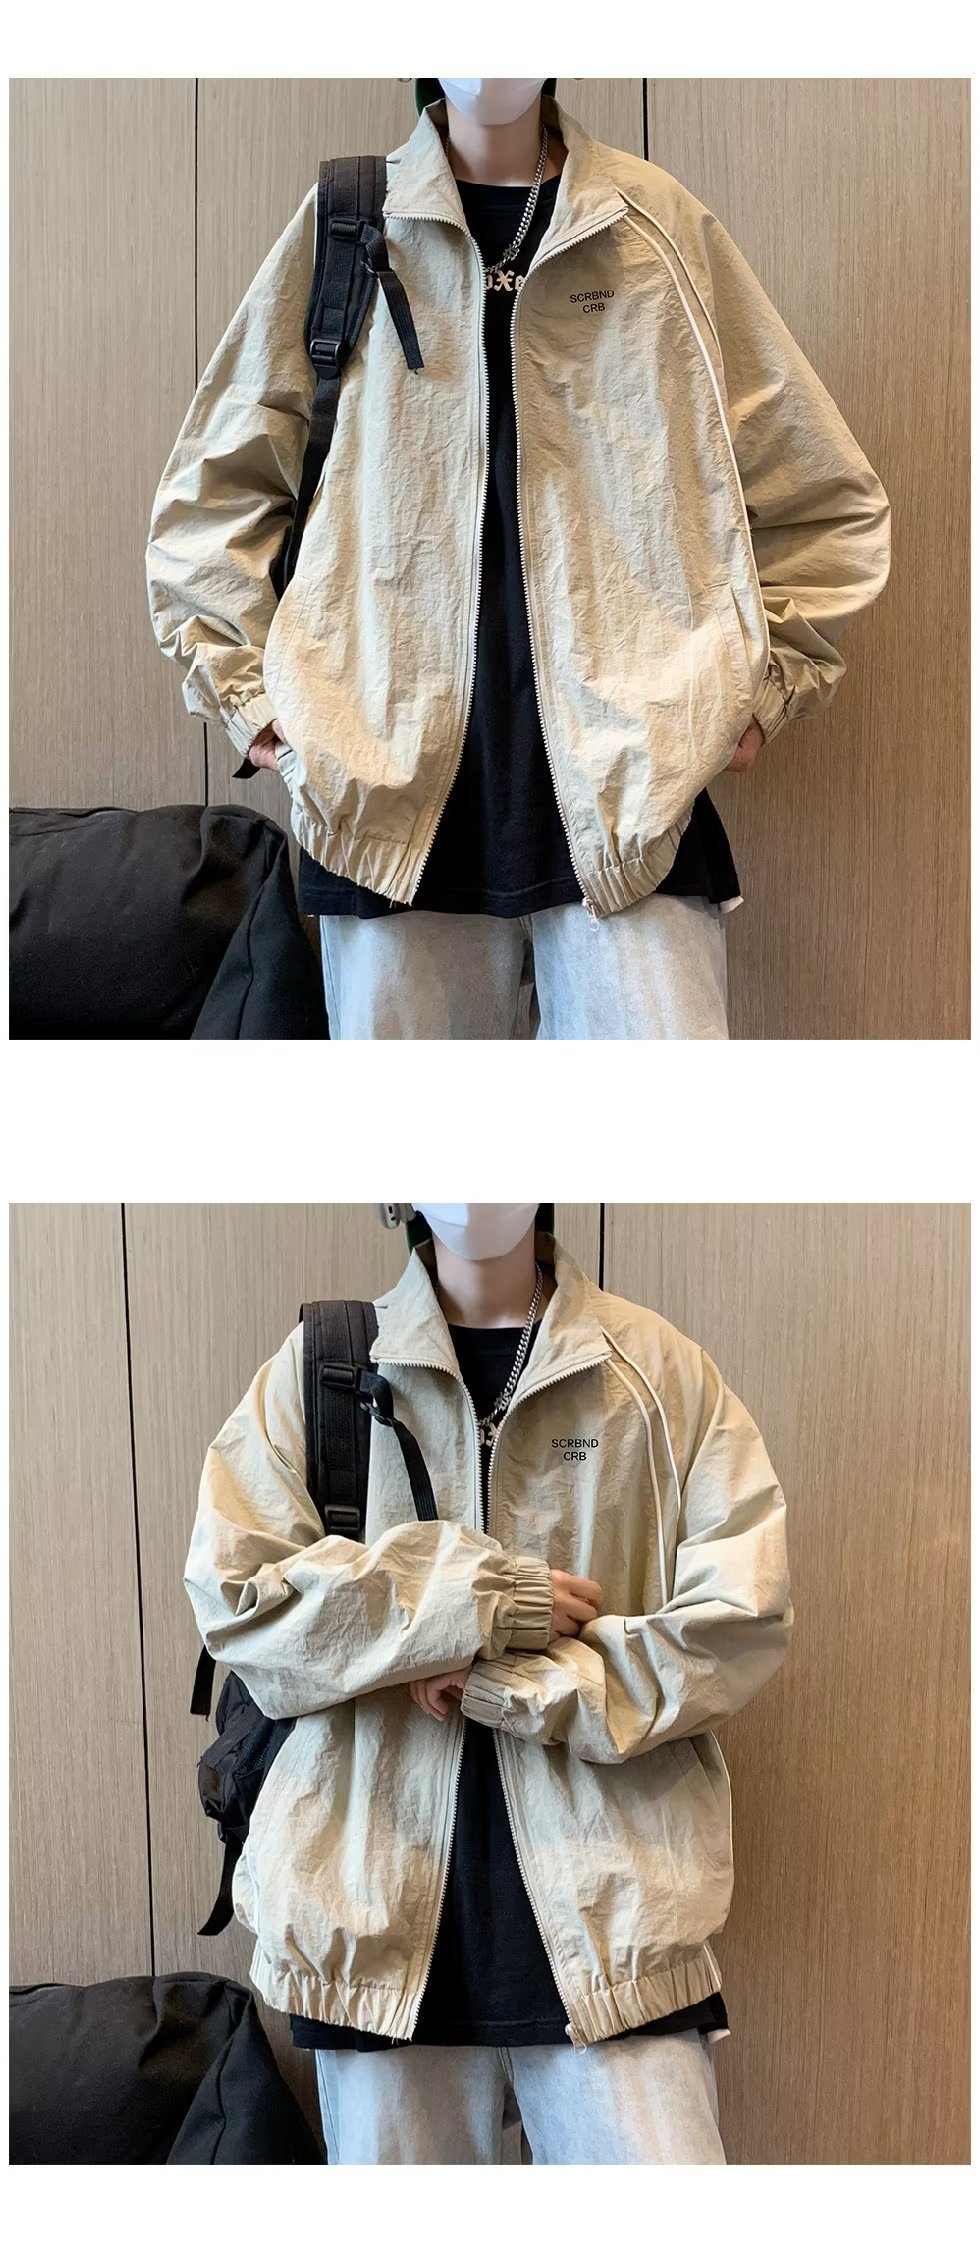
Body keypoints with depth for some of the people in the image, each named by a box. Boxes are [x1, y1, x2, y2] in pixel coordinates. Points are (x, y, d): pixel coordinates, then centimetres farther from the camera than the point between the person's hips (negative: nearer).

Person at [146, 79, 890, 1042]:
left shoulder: (660, 227, 10)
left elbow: (821, 493, 15)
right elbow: (214, 489, 16)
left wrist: (766, 679, 7)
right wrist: (245, 684, 8)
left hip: (631, 796, 0)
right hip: (394, 798, 1)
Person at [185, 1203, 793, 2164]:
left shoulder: (663, 1370, 2)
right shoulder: (318, 1367, 5)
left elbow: (741, 1618, -4)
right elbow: (233, 1592, -5)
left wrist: (506, 1684, -11)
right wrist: (487, 1601, -11)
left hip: (610, 1902, -1)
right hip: (385, 1903, 1)